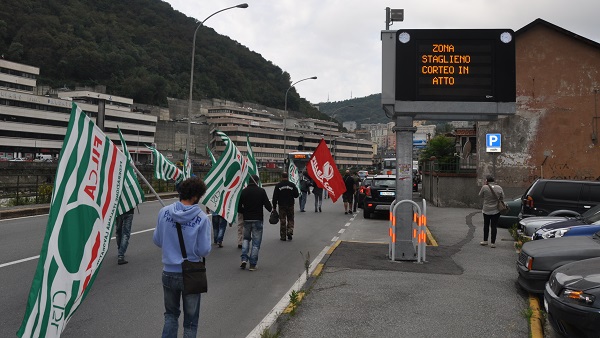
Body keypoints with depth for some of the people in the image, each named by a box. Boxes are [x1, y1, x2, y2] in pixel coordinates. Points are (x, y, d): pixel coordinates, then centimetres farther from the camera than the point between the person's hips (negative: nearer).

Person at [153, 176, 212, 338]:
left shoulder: (164, 212, -7)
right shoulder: (202, 218, -16)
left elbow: (157, 240, 2)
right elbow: (204, 251, -13)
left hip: (169, 273, 3)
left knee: (171, 314, 26)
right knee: (190, 320, 15)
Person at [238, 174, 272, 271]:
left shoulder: (244, 191, 0)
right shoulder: (261, 191, -8)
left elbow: (239, 208, 0)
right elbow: (268, 205, -9)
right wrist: (271, 209, 12)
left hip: (247, 219, 3)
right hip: (257, 219, -3)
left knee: (246, 239, 22)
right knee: (256, 242, 5)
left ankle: (244, 259, 5)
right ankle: (252, 264, 5)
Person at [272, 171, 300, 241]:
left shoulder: (278, 186, -6)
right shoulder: (292, 185, -4)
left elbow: (275, 197, -5)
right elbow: (296, 195, 0)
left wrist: (274, 206, 3)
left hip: (282, 206, -1)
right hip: (290, 205, 1)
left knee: (282, 220, 5)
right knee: (290, 219, 14)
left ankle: (283, 236, 8)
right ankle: (290, 231, -5)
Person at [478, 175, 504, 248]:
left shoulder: (484, 187, -11)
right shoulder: (499, 188, -3)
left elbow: (480, 196, 3)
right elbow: (502, 198, 5)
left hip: (486, 210, -1)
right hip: (496, 210, 1)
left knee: (486, 225, 14)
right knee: (494, 226, 4)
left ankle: (485, 241, 20)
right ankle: (493, 243, 4)